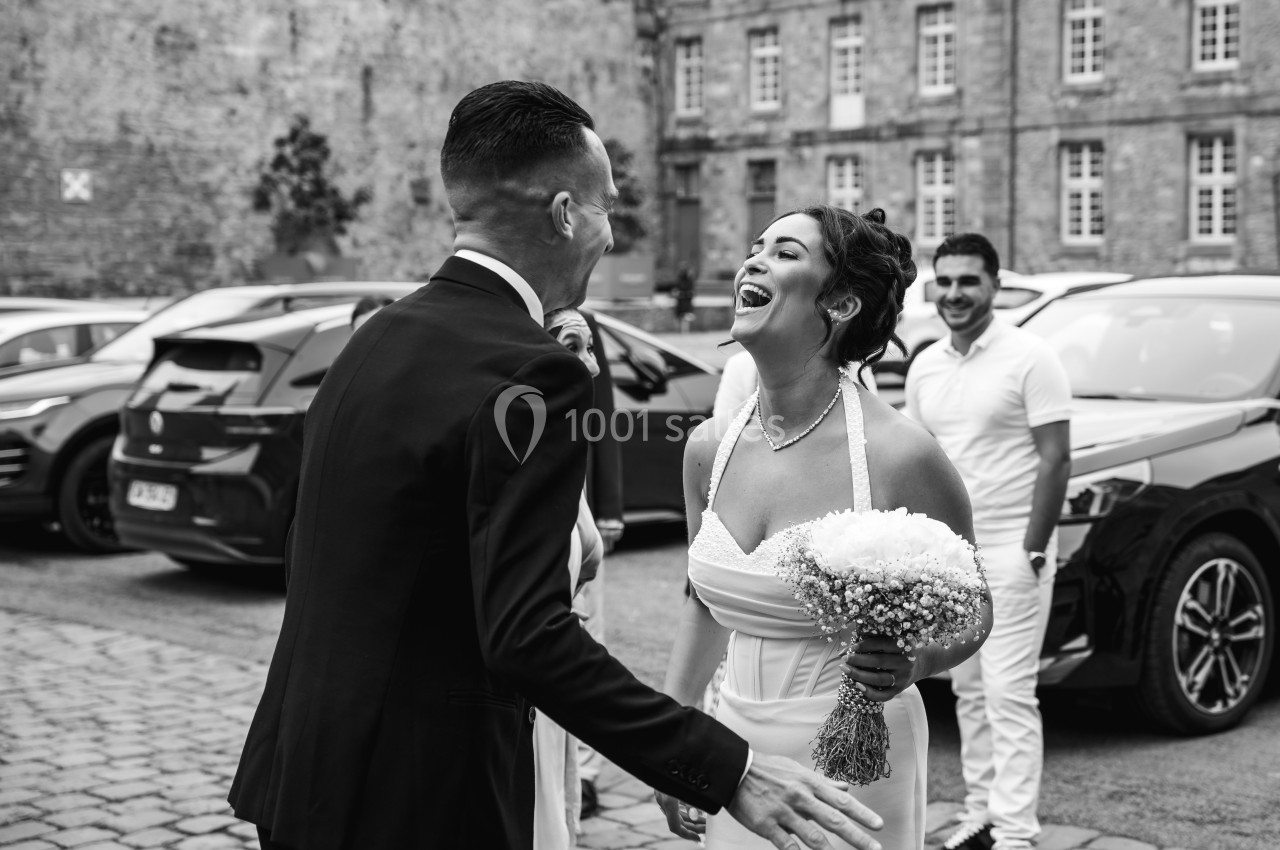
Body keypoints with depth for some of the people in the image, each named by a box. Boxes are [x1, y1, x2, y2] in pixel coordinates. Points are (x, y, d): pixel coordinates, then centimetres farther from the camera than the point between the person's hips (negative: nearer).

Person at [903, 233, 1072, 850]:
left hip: (1009, 552, -6)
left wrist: (1032, 551, -16)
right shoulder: (925, 367, 10)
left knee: (1008, 693, -7)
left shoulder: (1029, 359, -8)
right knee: (968, 690, 11)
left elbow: (1055, 458, -11)